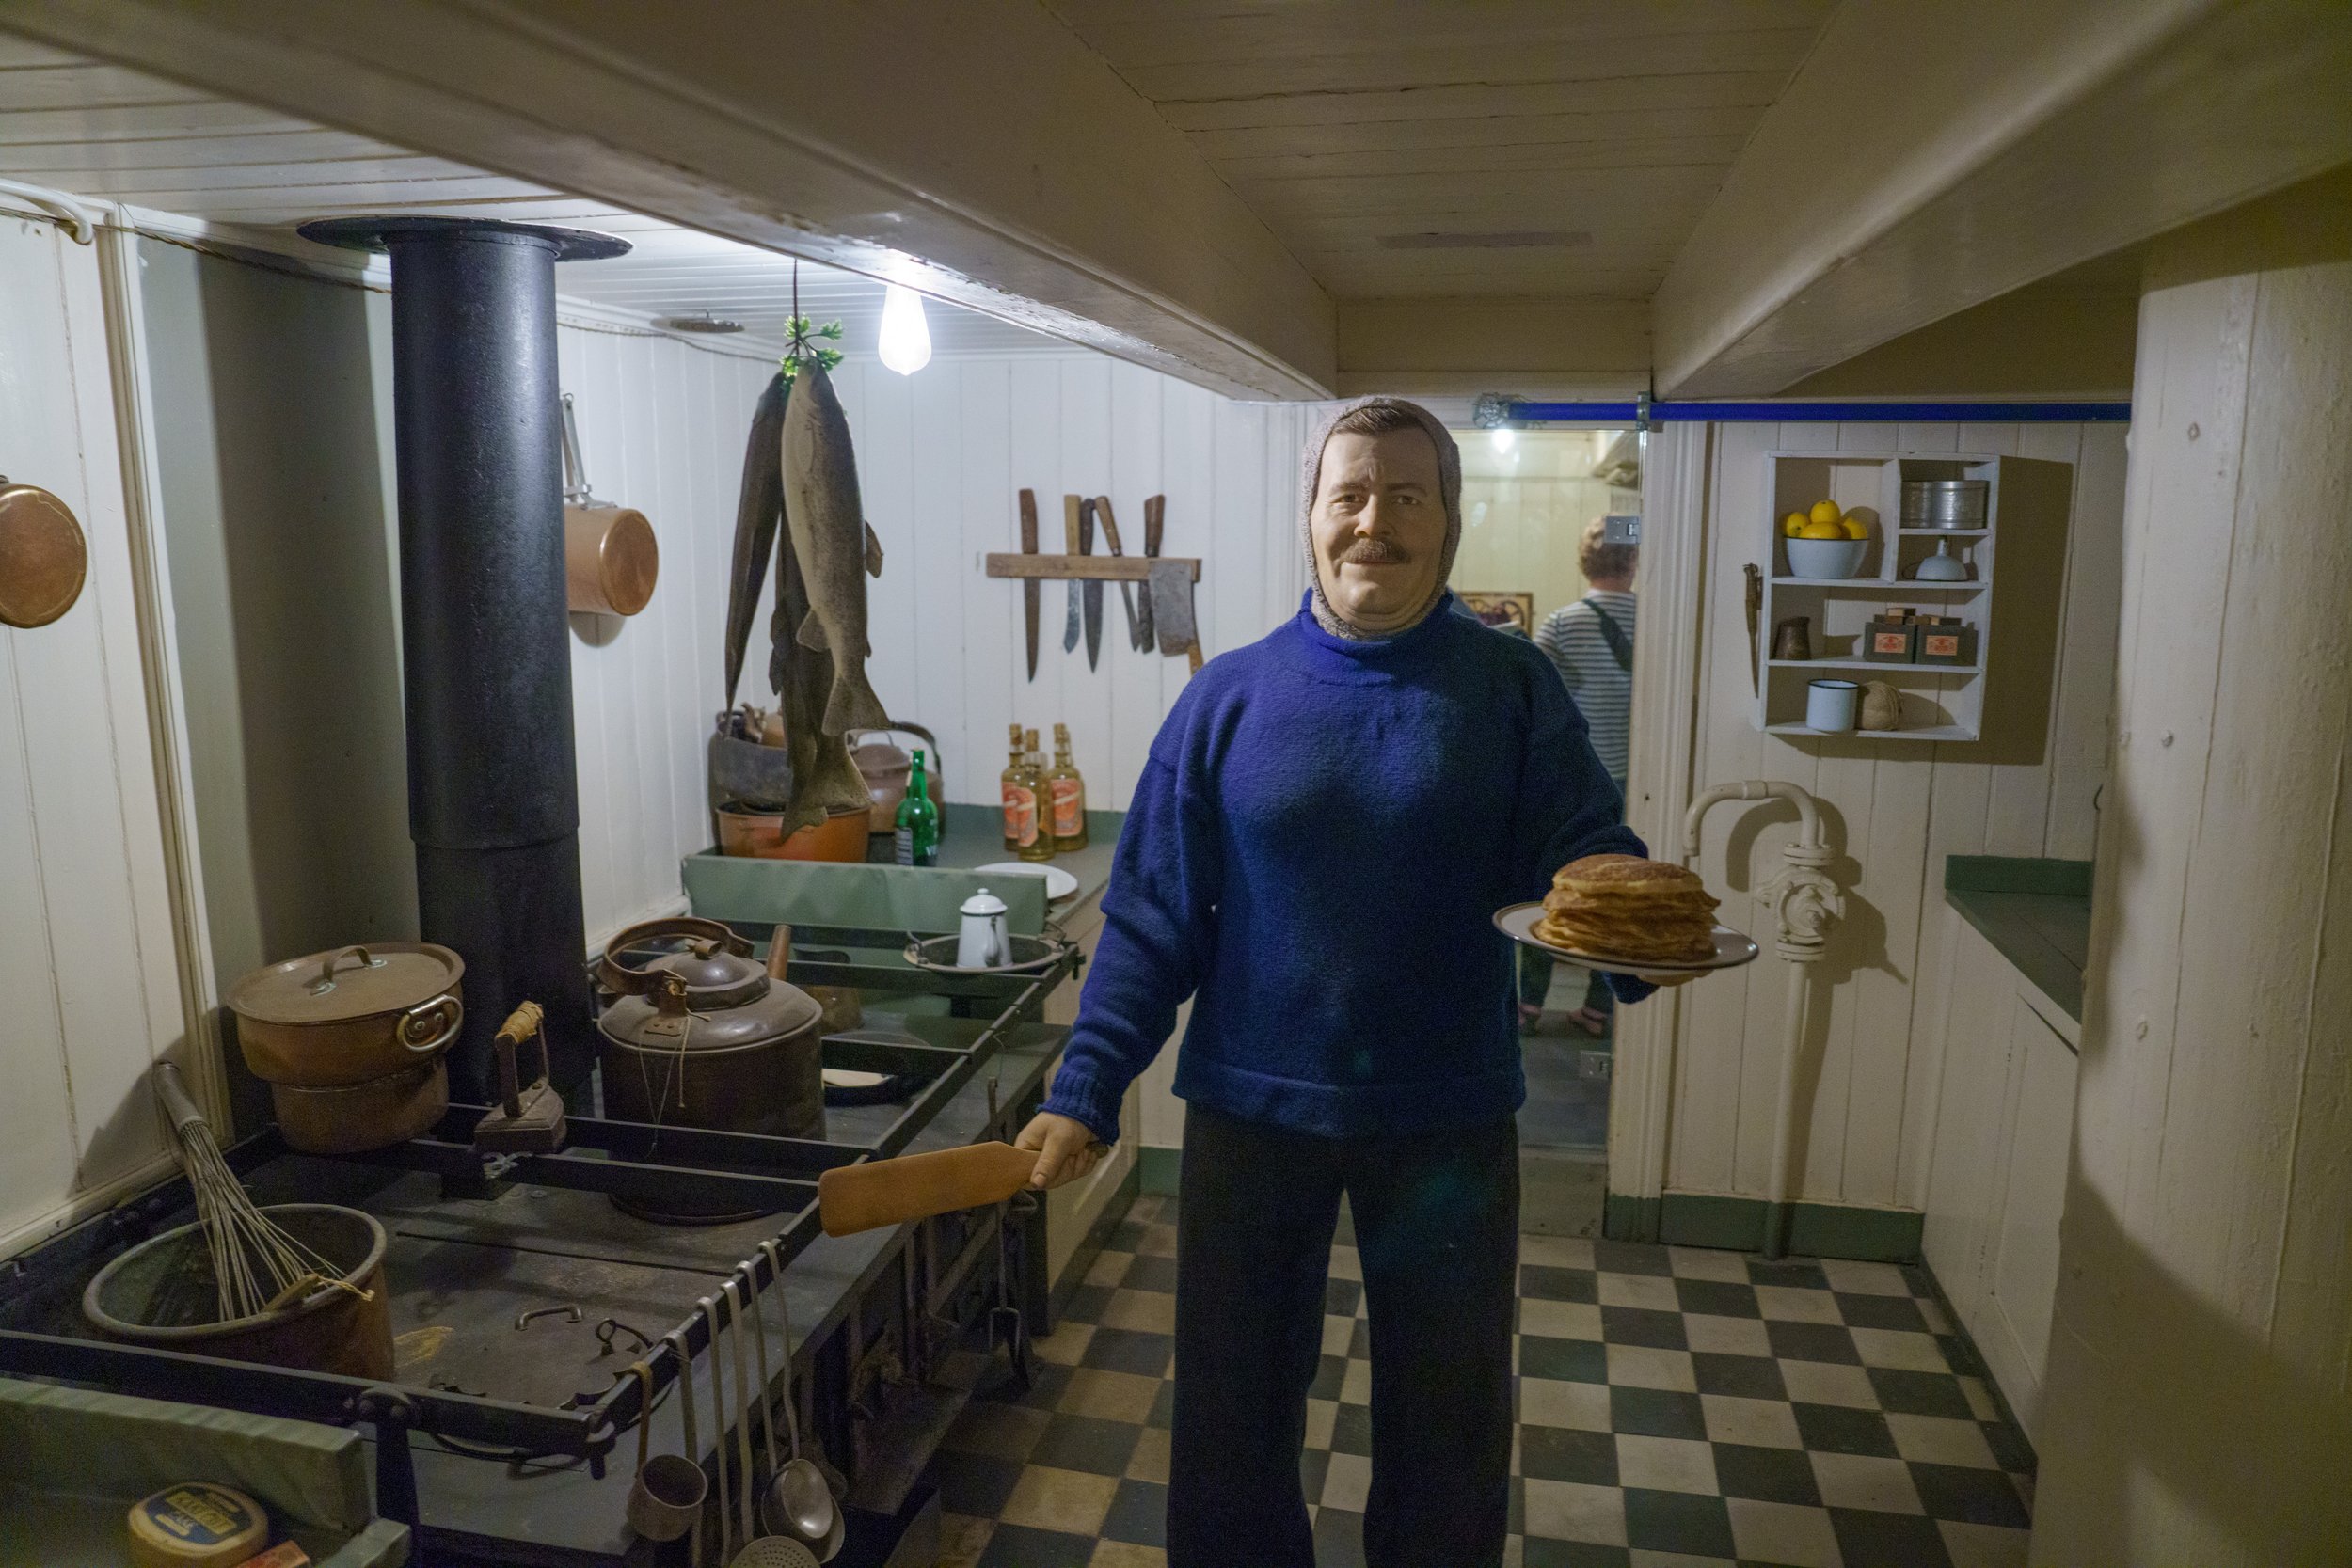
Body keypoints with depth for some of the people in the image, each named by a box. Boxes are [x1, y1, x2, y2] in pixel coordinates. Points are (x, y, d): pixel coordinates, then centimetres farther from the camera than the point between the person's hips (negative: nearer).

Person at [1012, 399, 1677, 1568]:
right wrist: (1086, 1091, -10)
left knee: (1445, 1428, 19)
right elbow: (1153, 916, -4)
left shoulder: (1511, 690, -4)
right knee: (1231, 1421, 18)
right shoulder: (1229, 697, -4)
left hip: (1447, 1119, 0)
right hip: (1250, 1109, 1)